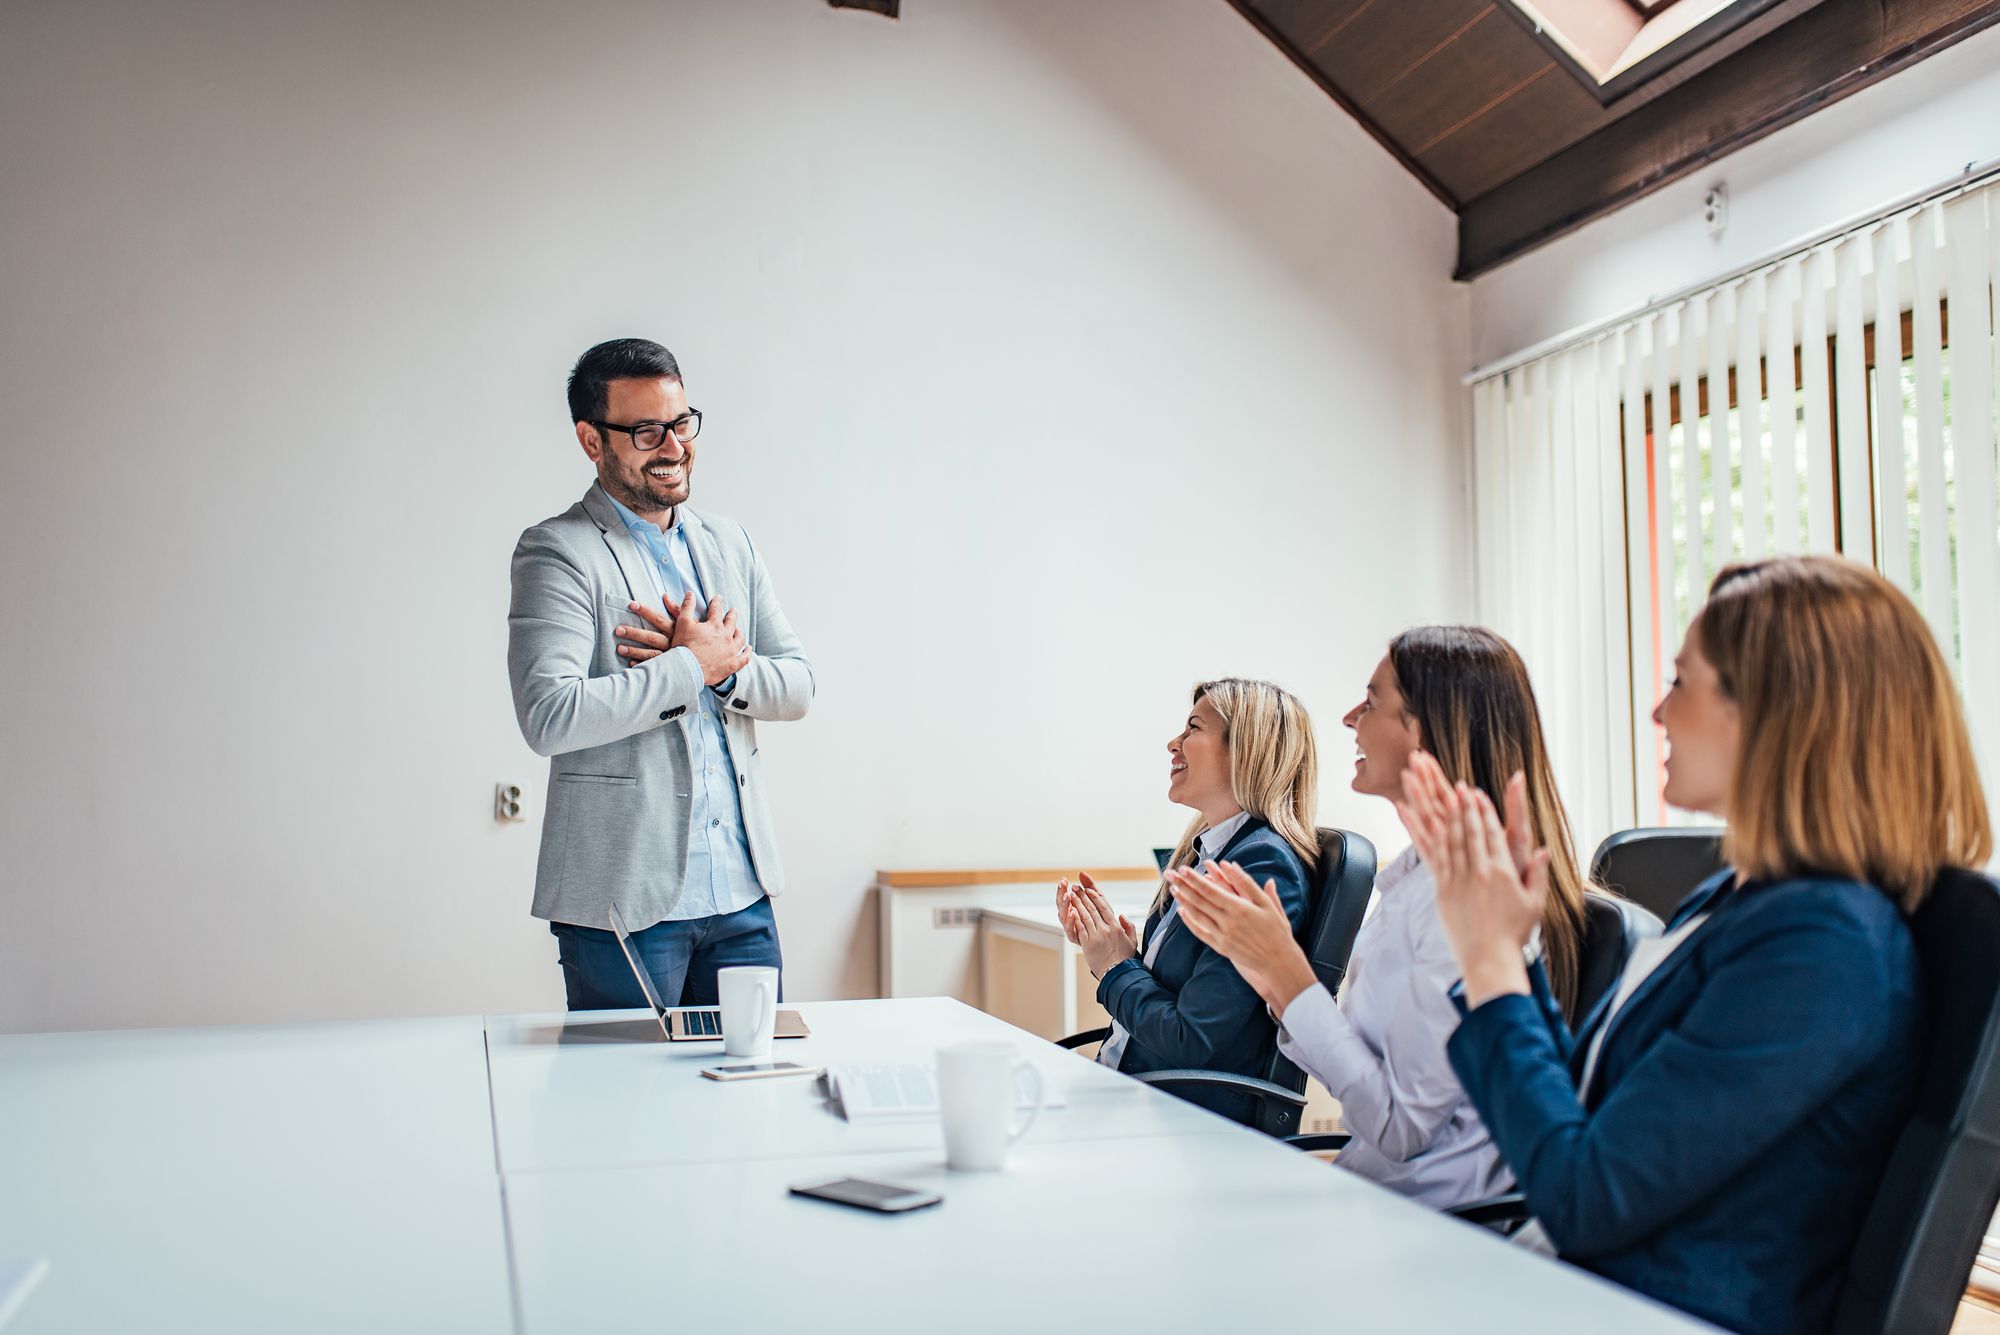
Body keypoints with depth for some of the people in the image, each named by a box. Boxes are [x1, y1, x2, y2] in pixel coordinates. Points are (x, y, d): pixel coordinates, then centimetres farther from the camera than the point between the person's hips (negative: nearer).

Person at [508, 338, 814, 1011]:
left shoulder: (728, 543, 12)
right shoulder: (557, 552, -8)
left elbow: (797, 685, 10)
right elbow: (549, 717, -21)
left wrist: (724, 668, -10)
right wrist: (693, 665, -13)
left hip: (741, 896, 6)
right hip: (623, 903, -6)